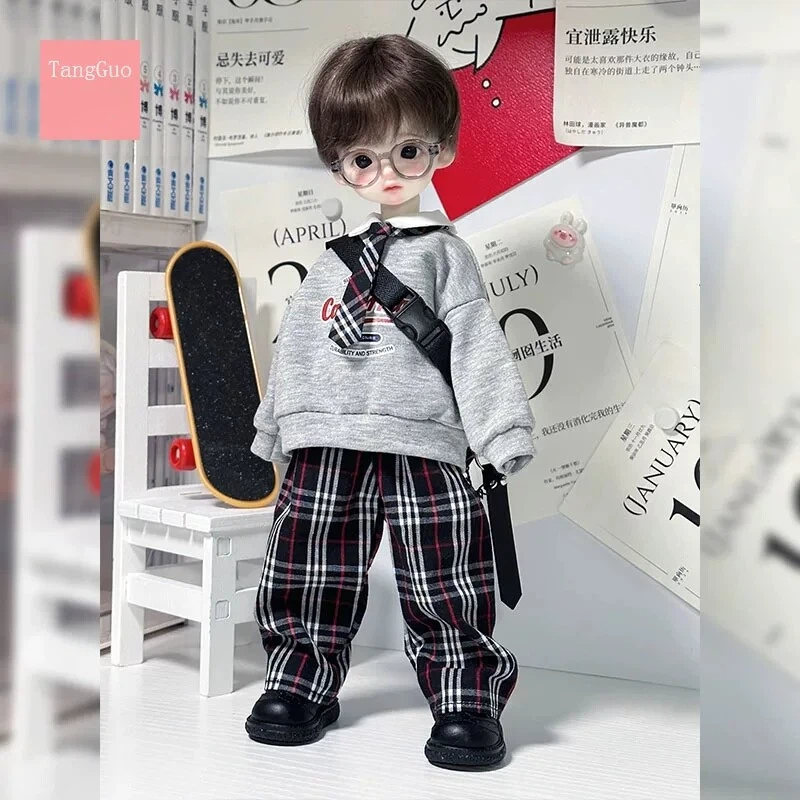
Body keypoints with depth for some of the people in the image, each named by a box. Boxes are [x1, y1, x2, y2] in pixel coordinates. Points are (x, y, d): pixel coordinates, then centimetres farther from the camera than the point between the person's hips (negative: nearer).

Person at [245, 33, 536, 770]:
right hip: (324, 446, 4)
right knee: (308, 583, 11)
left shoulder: (443, 251, 4)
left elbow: (477, 344, -2)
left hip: (421, 445, -4)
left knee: (445, 592, -1)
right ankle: (303, 682, 28)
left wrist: (502, 433, -10)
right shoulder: (330, 251, 15)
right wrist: (276, 431, 20)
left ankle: (467, 700, 12)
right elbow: (297, 345, 19)